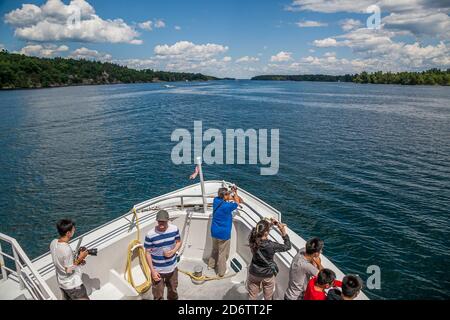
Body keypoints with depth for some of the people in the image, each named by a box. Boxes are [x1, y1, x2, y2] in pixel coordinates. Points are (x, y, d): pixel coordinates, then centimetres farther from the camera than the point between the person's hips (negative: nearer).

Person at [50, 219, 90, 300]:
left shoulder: (53, 243, -9)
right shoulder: (66, 249, -34)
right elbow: (69, 270, -24)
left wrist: (77, 260, 1)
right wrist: (80, 258, -18)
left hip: (61, 282, 8)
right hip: (72, 285, -8)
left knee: (67, 298, 25)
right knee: (84, 298, 9)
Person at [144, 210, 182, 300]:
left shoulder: (174, 229, -11)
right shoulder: (150, 235, -20)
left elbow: (179, 242, 5)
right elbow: (147, 253, -11)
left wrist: (173, 251, -15)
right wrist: (152, 271, -13)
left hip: (172, 268, 3)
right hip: (157, 271, -3)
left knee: (173, 291, 24)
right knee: (158, 296, 8)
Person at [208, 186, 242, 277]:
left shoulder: (216, 200, -7)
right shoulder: (227, 206, -26)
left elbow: (227, 198, 15)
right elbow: (237, 203, -7)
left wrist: (232, 192, 10)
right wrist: (235, 192, 4)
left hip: (214, 232, 7)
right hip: (223, 234, -7)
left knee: (215, 249, 28)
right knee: (223, 253, 11)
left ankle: (211, 264, 45)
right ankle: (221, 271, 25)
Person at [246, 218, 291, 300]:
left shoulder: (253, 240, -22)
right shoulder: (271, 245, -33)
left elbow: (260, 230, 1)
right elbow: (288, 246, -16)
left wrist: (270, 224, -5)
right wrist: (283, 232, -17)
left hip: (254, 273, 3)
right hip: (268, 275, -3)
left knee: (252, 297, 24)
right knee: (268, 298, 24)